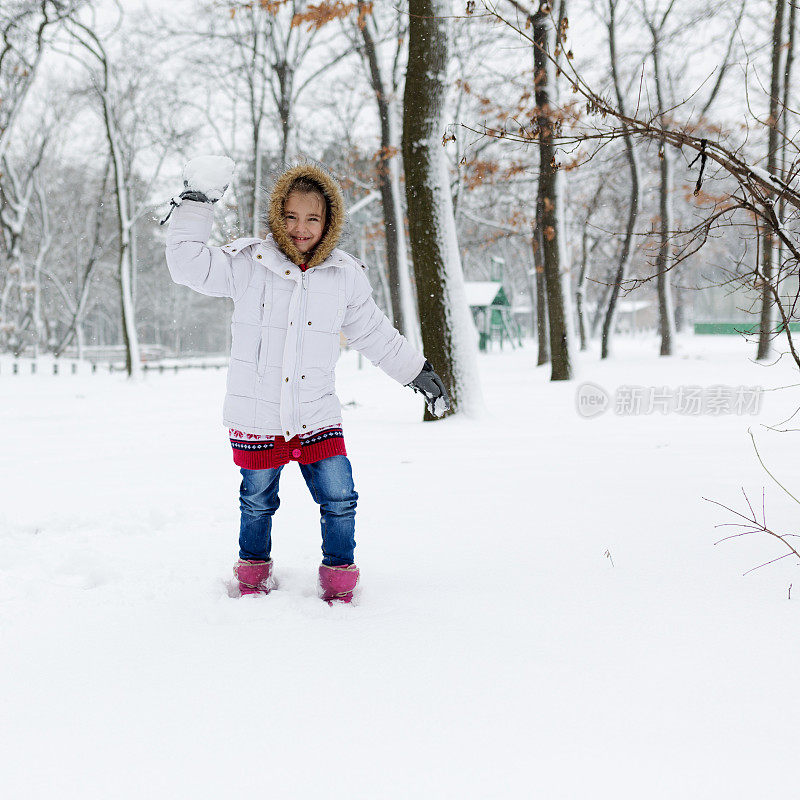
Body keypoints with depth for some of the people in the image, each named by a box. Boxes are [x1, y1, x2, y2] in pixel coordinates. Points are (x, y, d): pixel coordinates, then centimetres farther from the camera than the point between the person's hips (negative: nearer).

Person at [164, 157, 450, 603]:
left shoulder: (345, 276, 2)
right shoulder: (249, 265, -5)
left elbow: (373, 333, 14)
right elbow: (189, 265, -10)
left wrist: (419, 372, 17)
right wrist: (196, 203, -12)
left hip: (318, 417, 1)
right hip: (258, 419, -1)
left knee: (340, 500, -2)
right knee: (258, 503, 13)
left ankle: (340, 584, 17)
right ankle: (254, 574, 36)